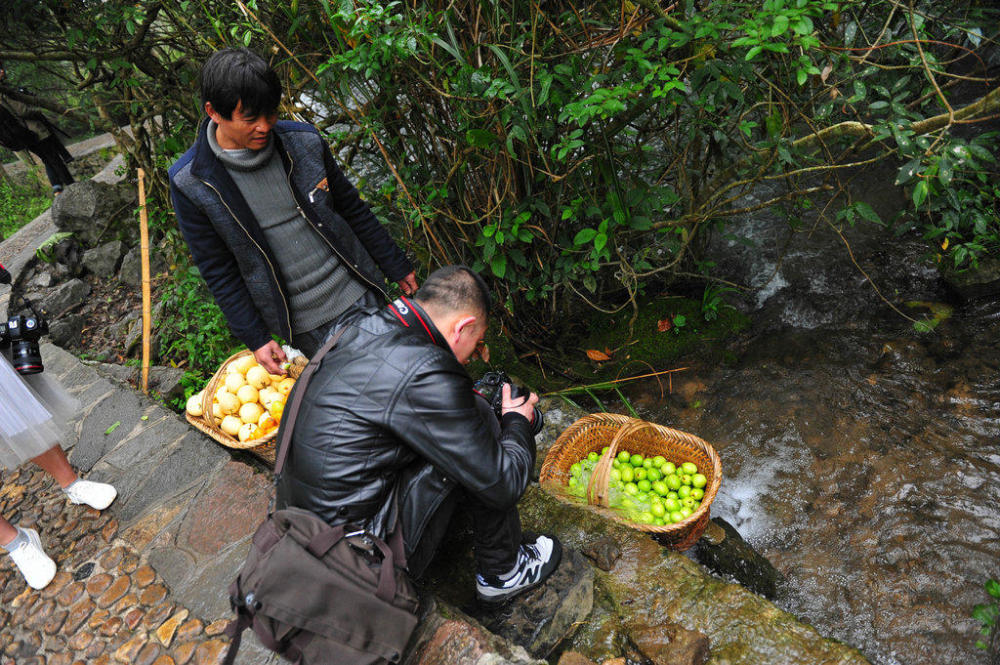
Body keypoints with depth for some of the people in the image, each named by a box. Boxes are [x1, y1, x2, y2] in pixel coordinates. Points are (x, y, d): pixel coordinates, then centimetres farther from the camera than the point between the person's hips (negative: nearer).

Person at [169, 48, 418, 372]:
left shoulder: (304, 141, -6)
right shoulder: (190, 184, -11)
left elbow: (352, 209, 6)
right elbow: (218, 272, -3)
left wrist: (397, 267, 11)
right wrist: (255, 338, -4)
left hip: (359, 294, 2)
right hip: (300, 324, -2)